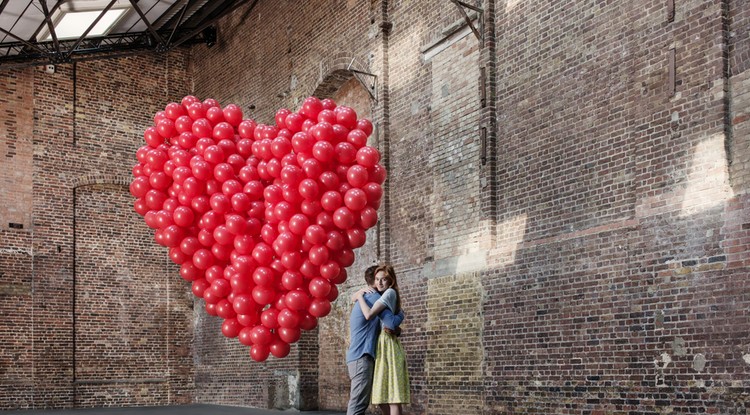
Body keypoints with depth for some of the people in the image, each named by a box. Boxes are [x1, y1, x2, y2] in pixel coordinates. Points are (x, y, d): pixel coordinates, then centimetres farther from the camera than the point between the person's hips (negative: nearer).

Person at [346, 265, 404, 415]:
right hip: (362, 357, -10)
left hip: (358, 357, 10)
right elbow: (391, 323, -17)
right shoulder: (375, 297, -8)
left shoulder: (363, 298, 22)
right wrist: (401, 314, 3)